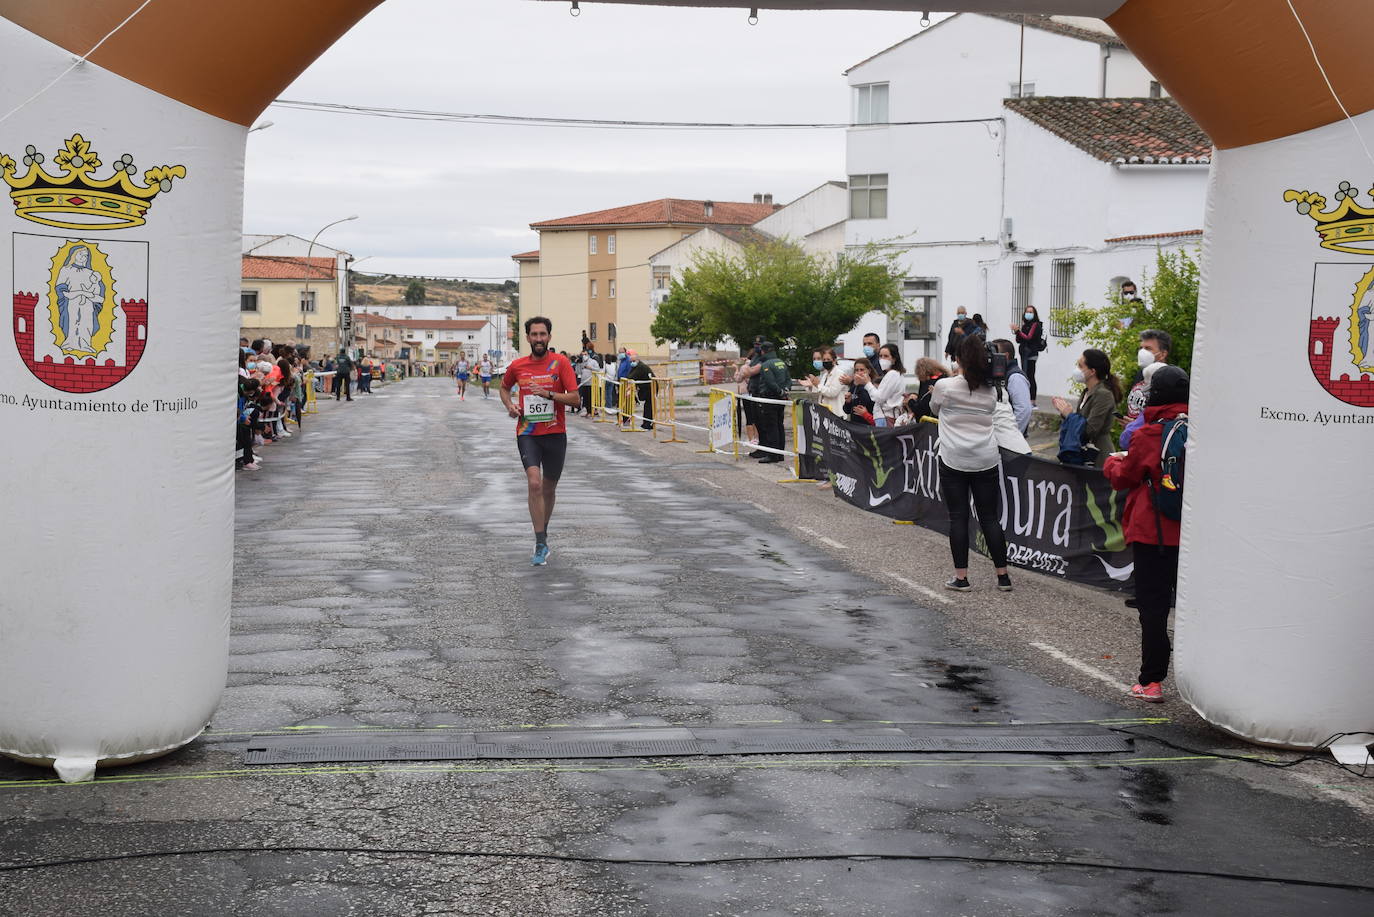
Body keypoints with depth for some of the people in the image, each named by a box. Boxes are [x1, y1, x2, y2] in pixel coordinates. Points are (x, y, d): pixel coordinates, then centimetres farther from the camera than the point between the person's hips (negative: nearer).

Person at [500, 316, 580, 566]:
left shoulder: (561, 363, -3)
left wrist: (549, 394, -21)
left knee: (548, 489, 11)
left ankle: (542, 537, 33)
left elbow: (575, 398, -7)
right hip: (527, 434, 0)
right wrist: (510, 405, 4)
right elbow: (504, 387, 23)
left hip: (555, 434, 0)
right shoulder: (517, 366, 3)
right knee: (534, 484, -18)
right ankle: (541, 544, -15)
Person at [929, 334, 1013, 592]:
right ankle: (1003, 576, 11)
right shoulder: (991, 392, 2)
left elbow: (935, 409, 13)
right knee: (990, 518, 8)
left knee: (958, 518, 2)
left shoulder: (944, 386, -6)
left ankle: (961, 577, 3)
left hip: (954, 461, -3)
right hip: (986, 461, 3)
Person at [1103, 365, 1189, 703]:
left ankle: (1151, 681, 4)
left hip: (1153, 532, -4)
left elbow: (1123, 478, 0)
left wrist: (1112, 462, 23)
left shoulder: (1147, 436, -13)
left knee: (1152, 606, 3)